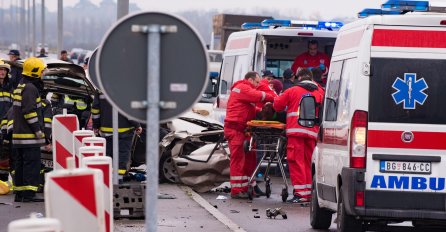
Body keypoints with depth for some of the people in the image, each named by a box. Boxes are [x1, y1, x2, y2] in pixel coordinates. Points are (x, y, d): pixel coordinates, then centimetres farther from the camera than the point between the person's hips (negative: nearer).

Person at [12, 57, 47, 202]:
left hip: (18, 134, 10)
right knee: (32, 164, -9)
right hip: (29, 136, -10)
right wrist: (38, 130, -17)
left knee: (21, 164, 12)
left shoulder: (20, 87, 19)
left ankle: (19, 193, 15)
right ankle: (28, 194, -13)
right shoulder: (30, 88, -13)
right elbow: (29, 111, -21)